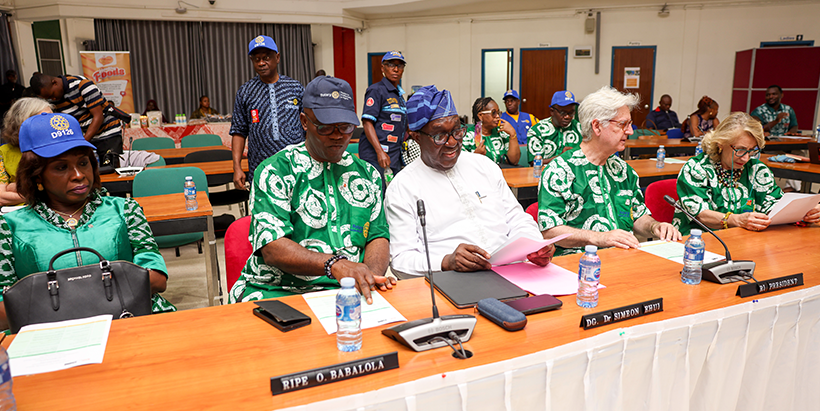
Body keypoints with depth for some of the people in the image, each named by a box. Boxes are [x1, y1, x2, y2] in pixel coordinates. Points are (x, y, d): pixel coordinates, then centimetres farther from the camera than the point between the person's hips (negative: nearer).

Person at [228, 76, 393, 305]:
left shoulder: (367, 174, 14)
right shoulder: (275, 172, -3)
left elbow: (378, 235, 10)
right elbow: (273, 249, -14)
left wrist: (372, 276, -13)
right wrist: (334, 264, -30)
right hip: (277, 291, -4)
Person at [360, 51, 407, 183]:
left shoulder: (399, 94, 18)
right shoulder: (376, 90, -7)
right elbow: (367, 123, -16)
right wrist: (380, 152, -23)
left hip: (395, 156, 8)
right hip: (374, 155, -8)